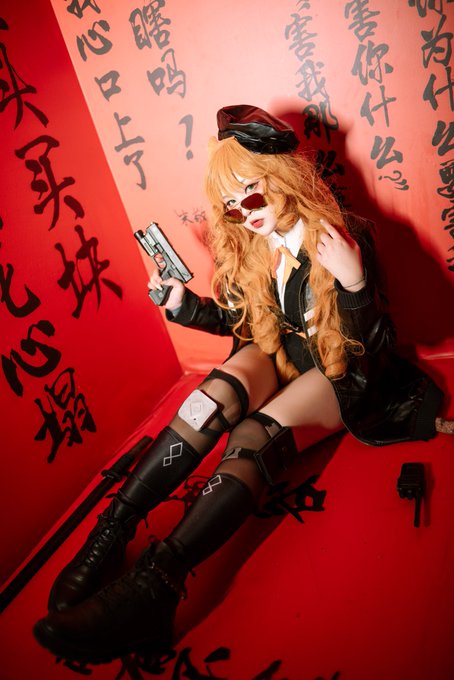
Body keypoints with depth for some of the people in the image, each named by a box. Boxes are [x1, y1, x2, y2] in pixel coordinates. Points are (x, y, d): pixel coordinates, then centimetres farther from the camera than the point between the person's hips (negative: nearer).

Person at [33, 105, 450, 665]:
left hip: (340, 372, -4)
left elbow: (368, 348, -18)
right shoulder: (246, 246, -1)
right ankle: (108, 535, -31)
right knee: (215, 397, -29)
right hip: (279, 355, 5)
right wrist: (181, 302, -5)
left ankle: (154, 585, -43)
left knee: (255, 436, -33)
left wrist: (355, 285, -37)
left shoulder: (343, 237, -16)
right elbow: (235, 319, 10)